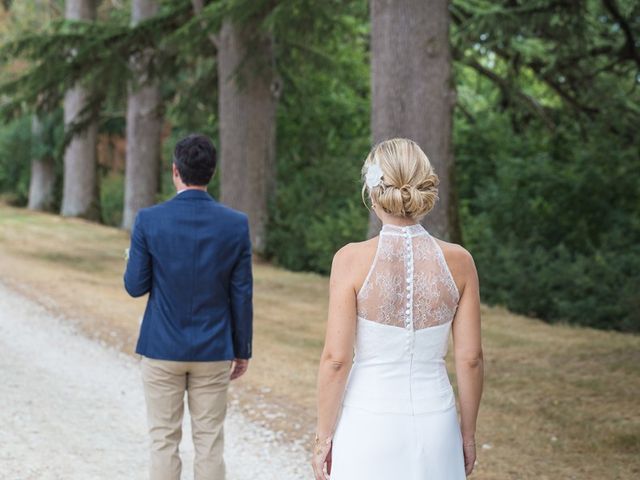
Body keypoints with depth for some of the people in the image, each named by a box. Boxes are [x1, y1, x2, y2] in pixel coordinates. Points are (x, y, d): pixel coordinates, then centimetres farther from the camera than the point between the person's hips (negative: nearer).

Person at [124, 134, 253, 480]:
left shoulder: (148, 220, -10)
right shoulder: (236, 224, -6)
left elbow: (135, 286, -6)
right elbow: (242, 294, -3)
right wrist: (242, 350, 8)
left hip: (162, 348, -1)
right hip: (213, 351, 1)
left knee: (164, 441, 8)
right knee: (209, 442, 9)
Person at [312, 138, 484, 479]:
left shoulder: (352, 259, -12)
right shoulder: (458, 261, -5)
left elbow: (336, 358, -12)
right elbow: (470, 358, -1)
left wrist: (323, 434, 0)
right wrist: (467, 435, 10)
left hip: (369, 425, -2)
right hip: (436, 424, 2)